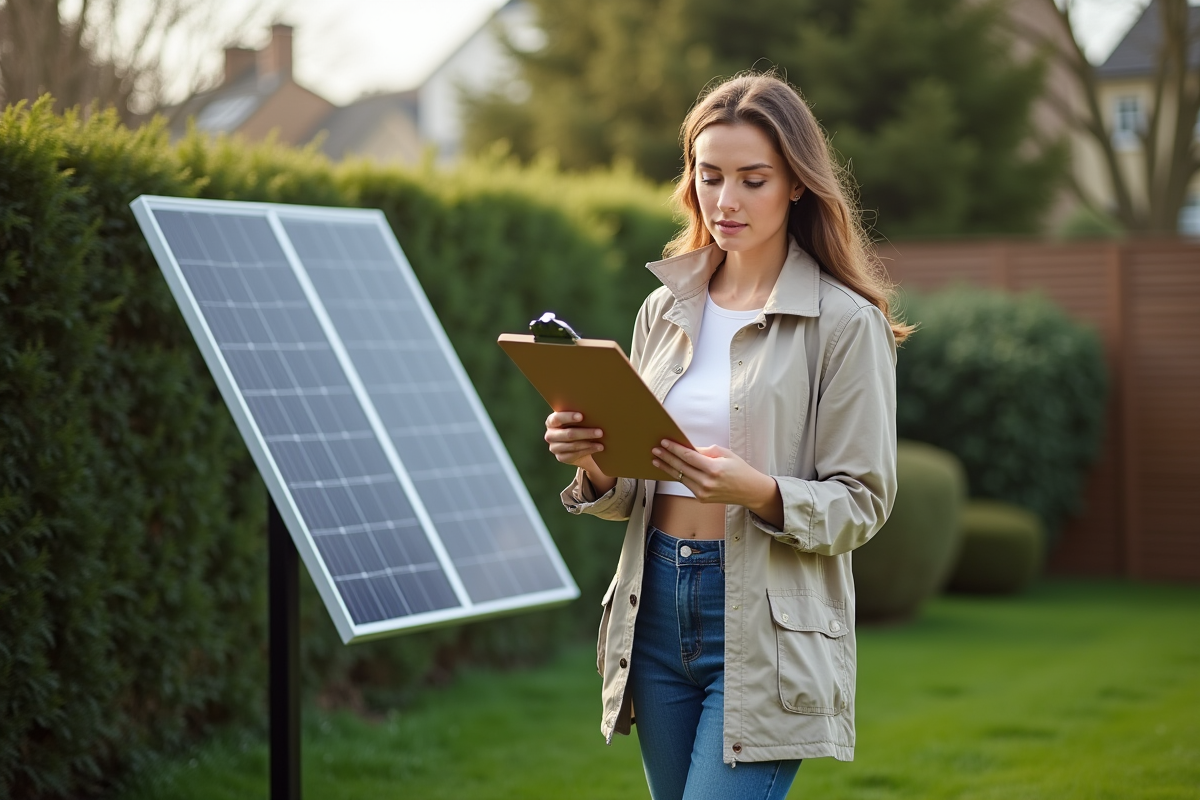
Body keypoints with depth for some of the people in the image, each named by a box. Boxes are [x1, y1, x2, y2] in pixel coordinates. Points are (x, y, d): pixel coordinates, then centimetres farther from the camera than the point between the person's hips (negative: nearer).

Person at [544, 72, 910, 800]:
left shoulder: (846, 323, -6)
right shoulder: (666, 310, 10)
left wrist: (759, 491, -25)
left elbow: (862, 503, -7)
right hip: (657, 604, 6)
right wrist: (594, 465, -8)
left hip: (766, 631, -6)